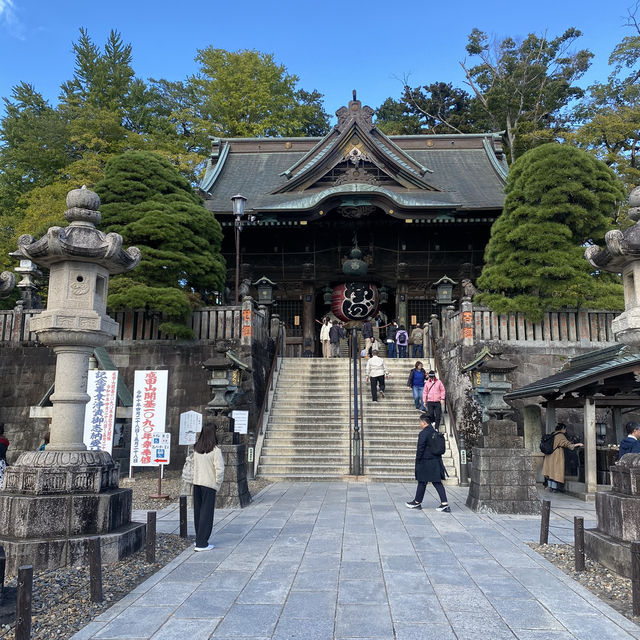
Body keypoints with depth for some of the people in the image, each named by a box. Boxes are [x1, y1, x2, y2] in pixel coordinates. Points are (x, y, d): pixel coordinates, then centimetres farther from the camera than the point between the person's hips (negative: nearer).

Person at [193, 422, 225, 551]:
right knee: (207, 513, 3)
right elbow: (220, 469, -17)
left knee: (198, 512, 17)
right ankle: (201, 543, 4)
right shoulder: (215, 450, -15)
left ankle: (199, 539, 29)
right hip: (209, 484, -6)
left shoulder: (196, 449, 2)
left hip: (196, 483, 6)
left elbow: (194, 466, 9)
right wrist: (218, 483, -4)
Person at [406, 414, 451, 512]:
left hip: (426, 462, -7)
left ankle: (417, 502, 19)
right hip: (436, 462, 7)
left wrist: (417, 462, -6)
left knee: (422, 482, 6)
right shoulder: (435, 432, 8)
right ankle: (444, 504, 3)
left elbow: (420, 449, -15)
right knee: (437, 482, 7)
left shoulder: (423, 433, -16)